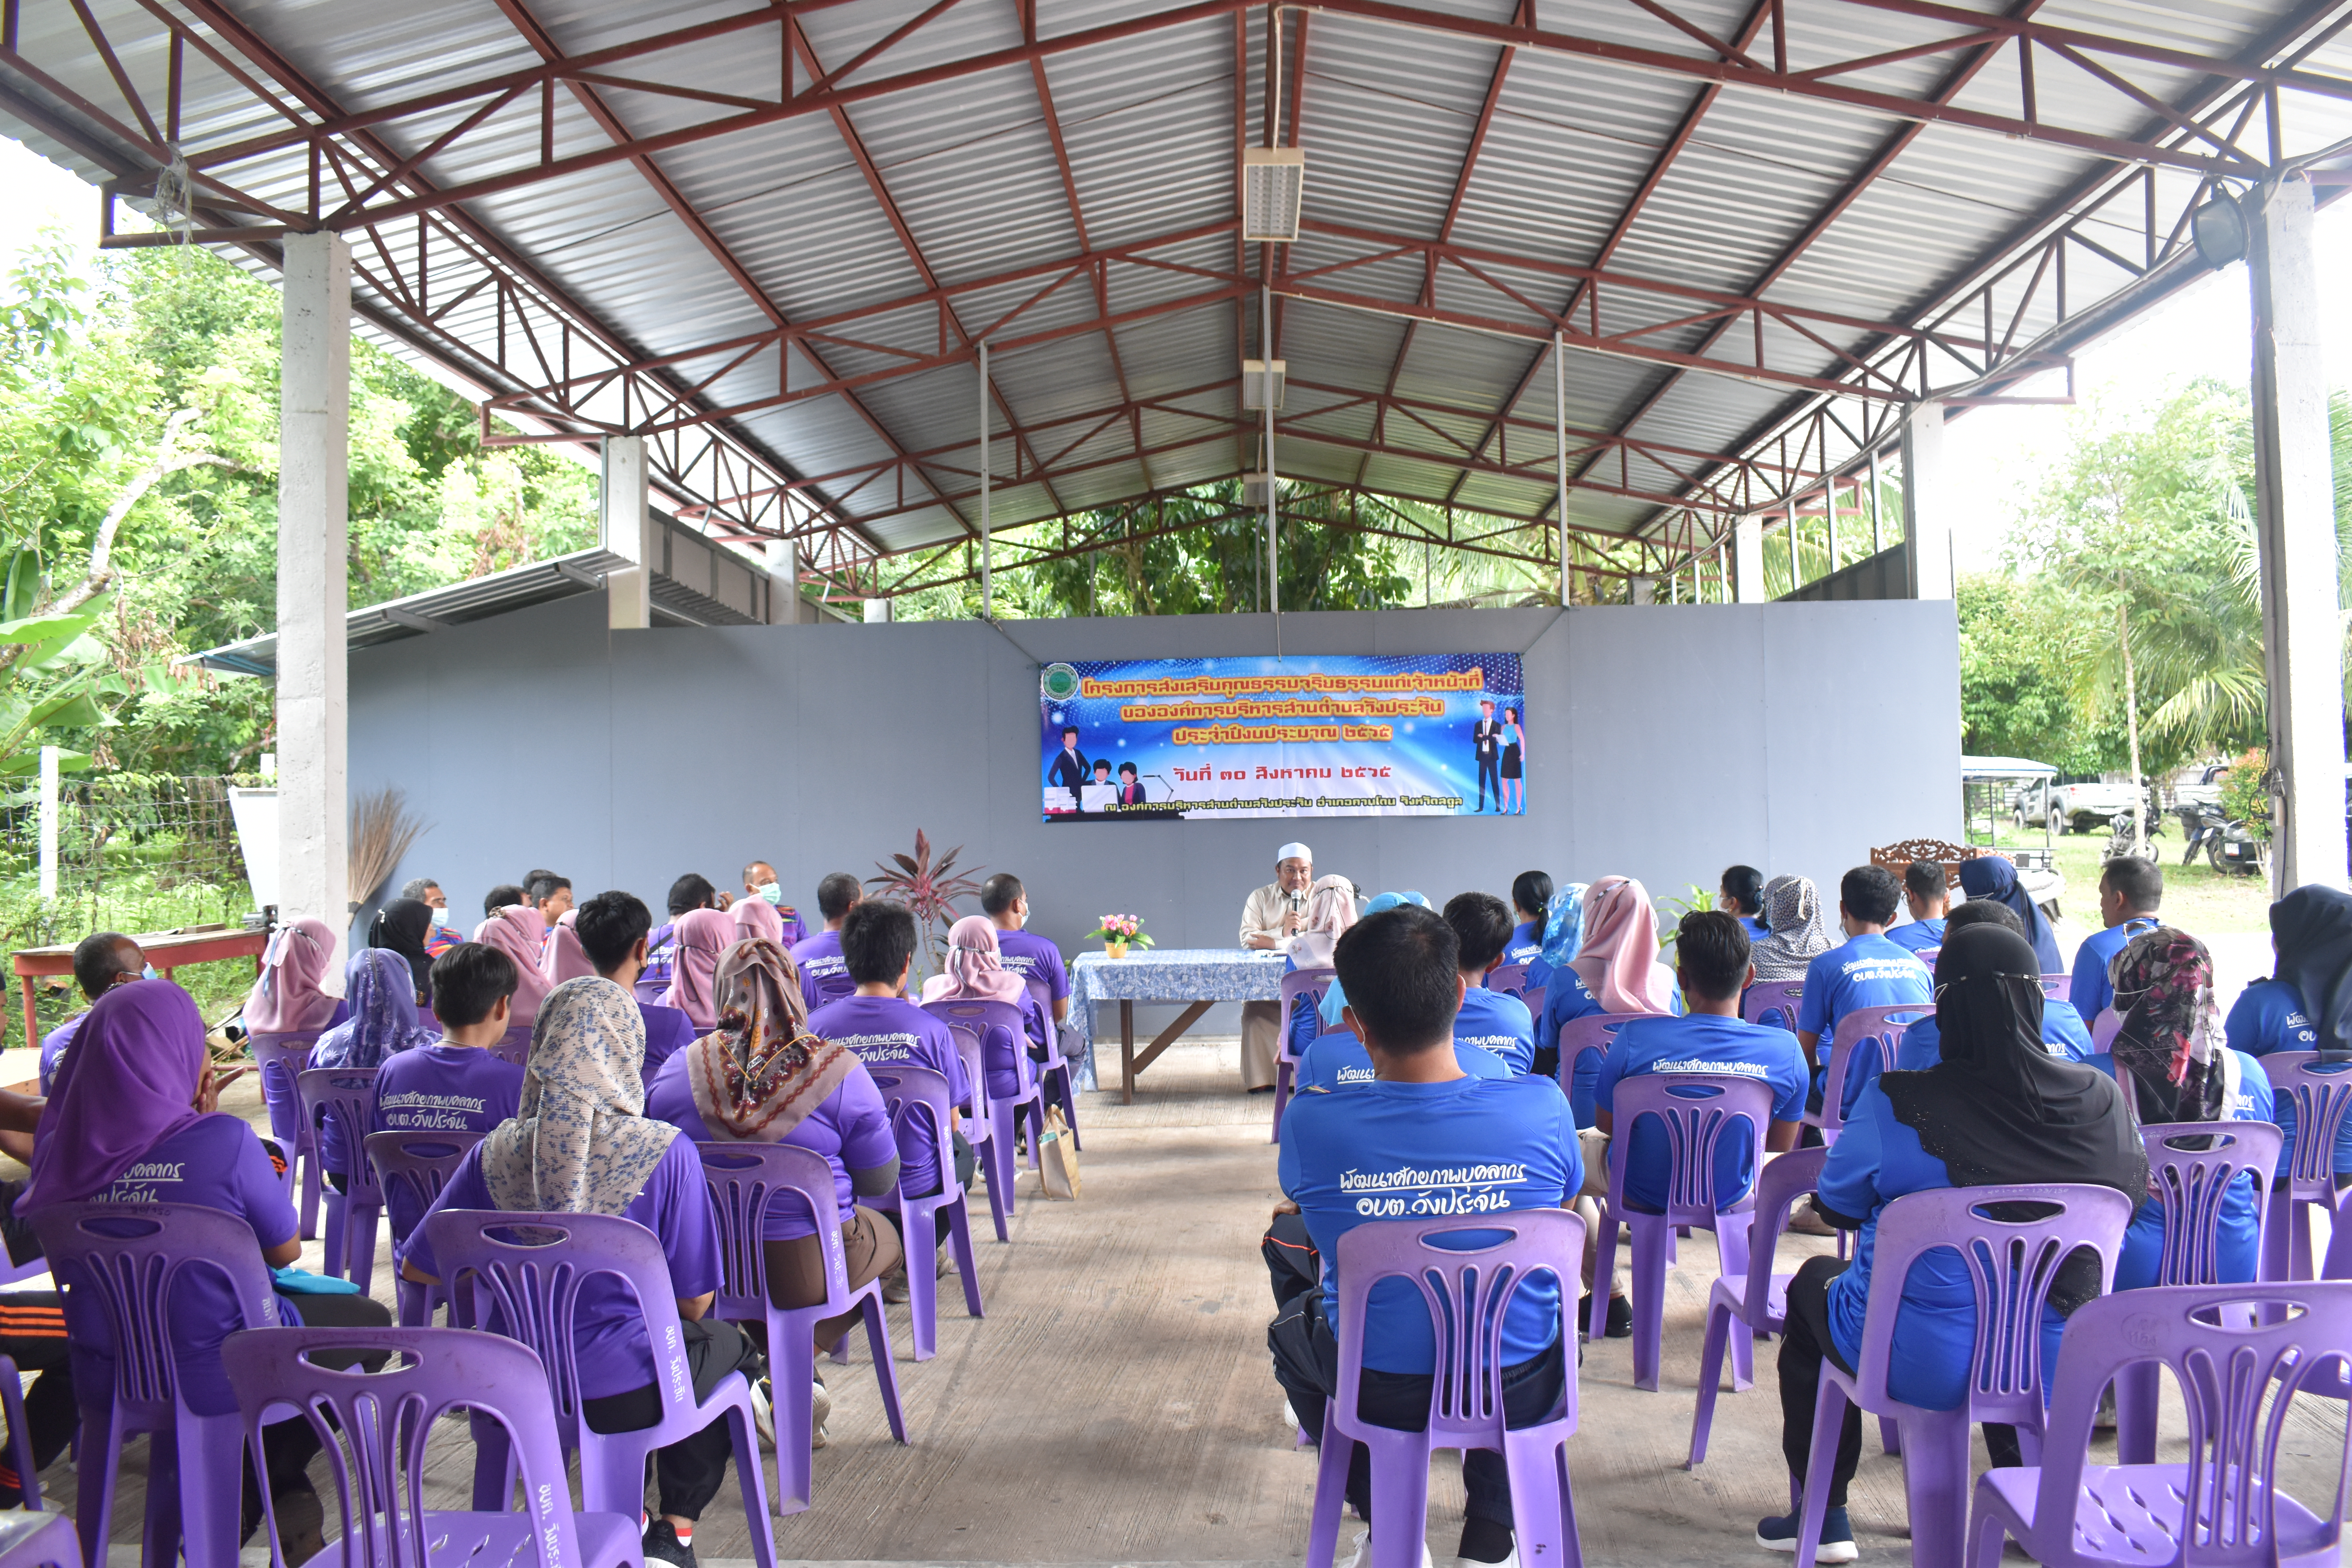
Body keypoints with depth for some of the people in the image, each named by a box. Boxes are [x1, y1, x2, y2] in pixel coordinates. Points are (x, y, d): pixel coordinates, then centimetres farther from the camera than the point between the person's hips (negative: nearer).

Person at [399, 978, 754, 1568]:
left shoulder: (497, 1152, -9)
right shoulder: (665, 1152, -18)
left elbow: (417, 1268, 4)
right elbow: (694, 1302, -9)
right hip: (628, 1393, -4)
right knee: (729, 1347, 29)